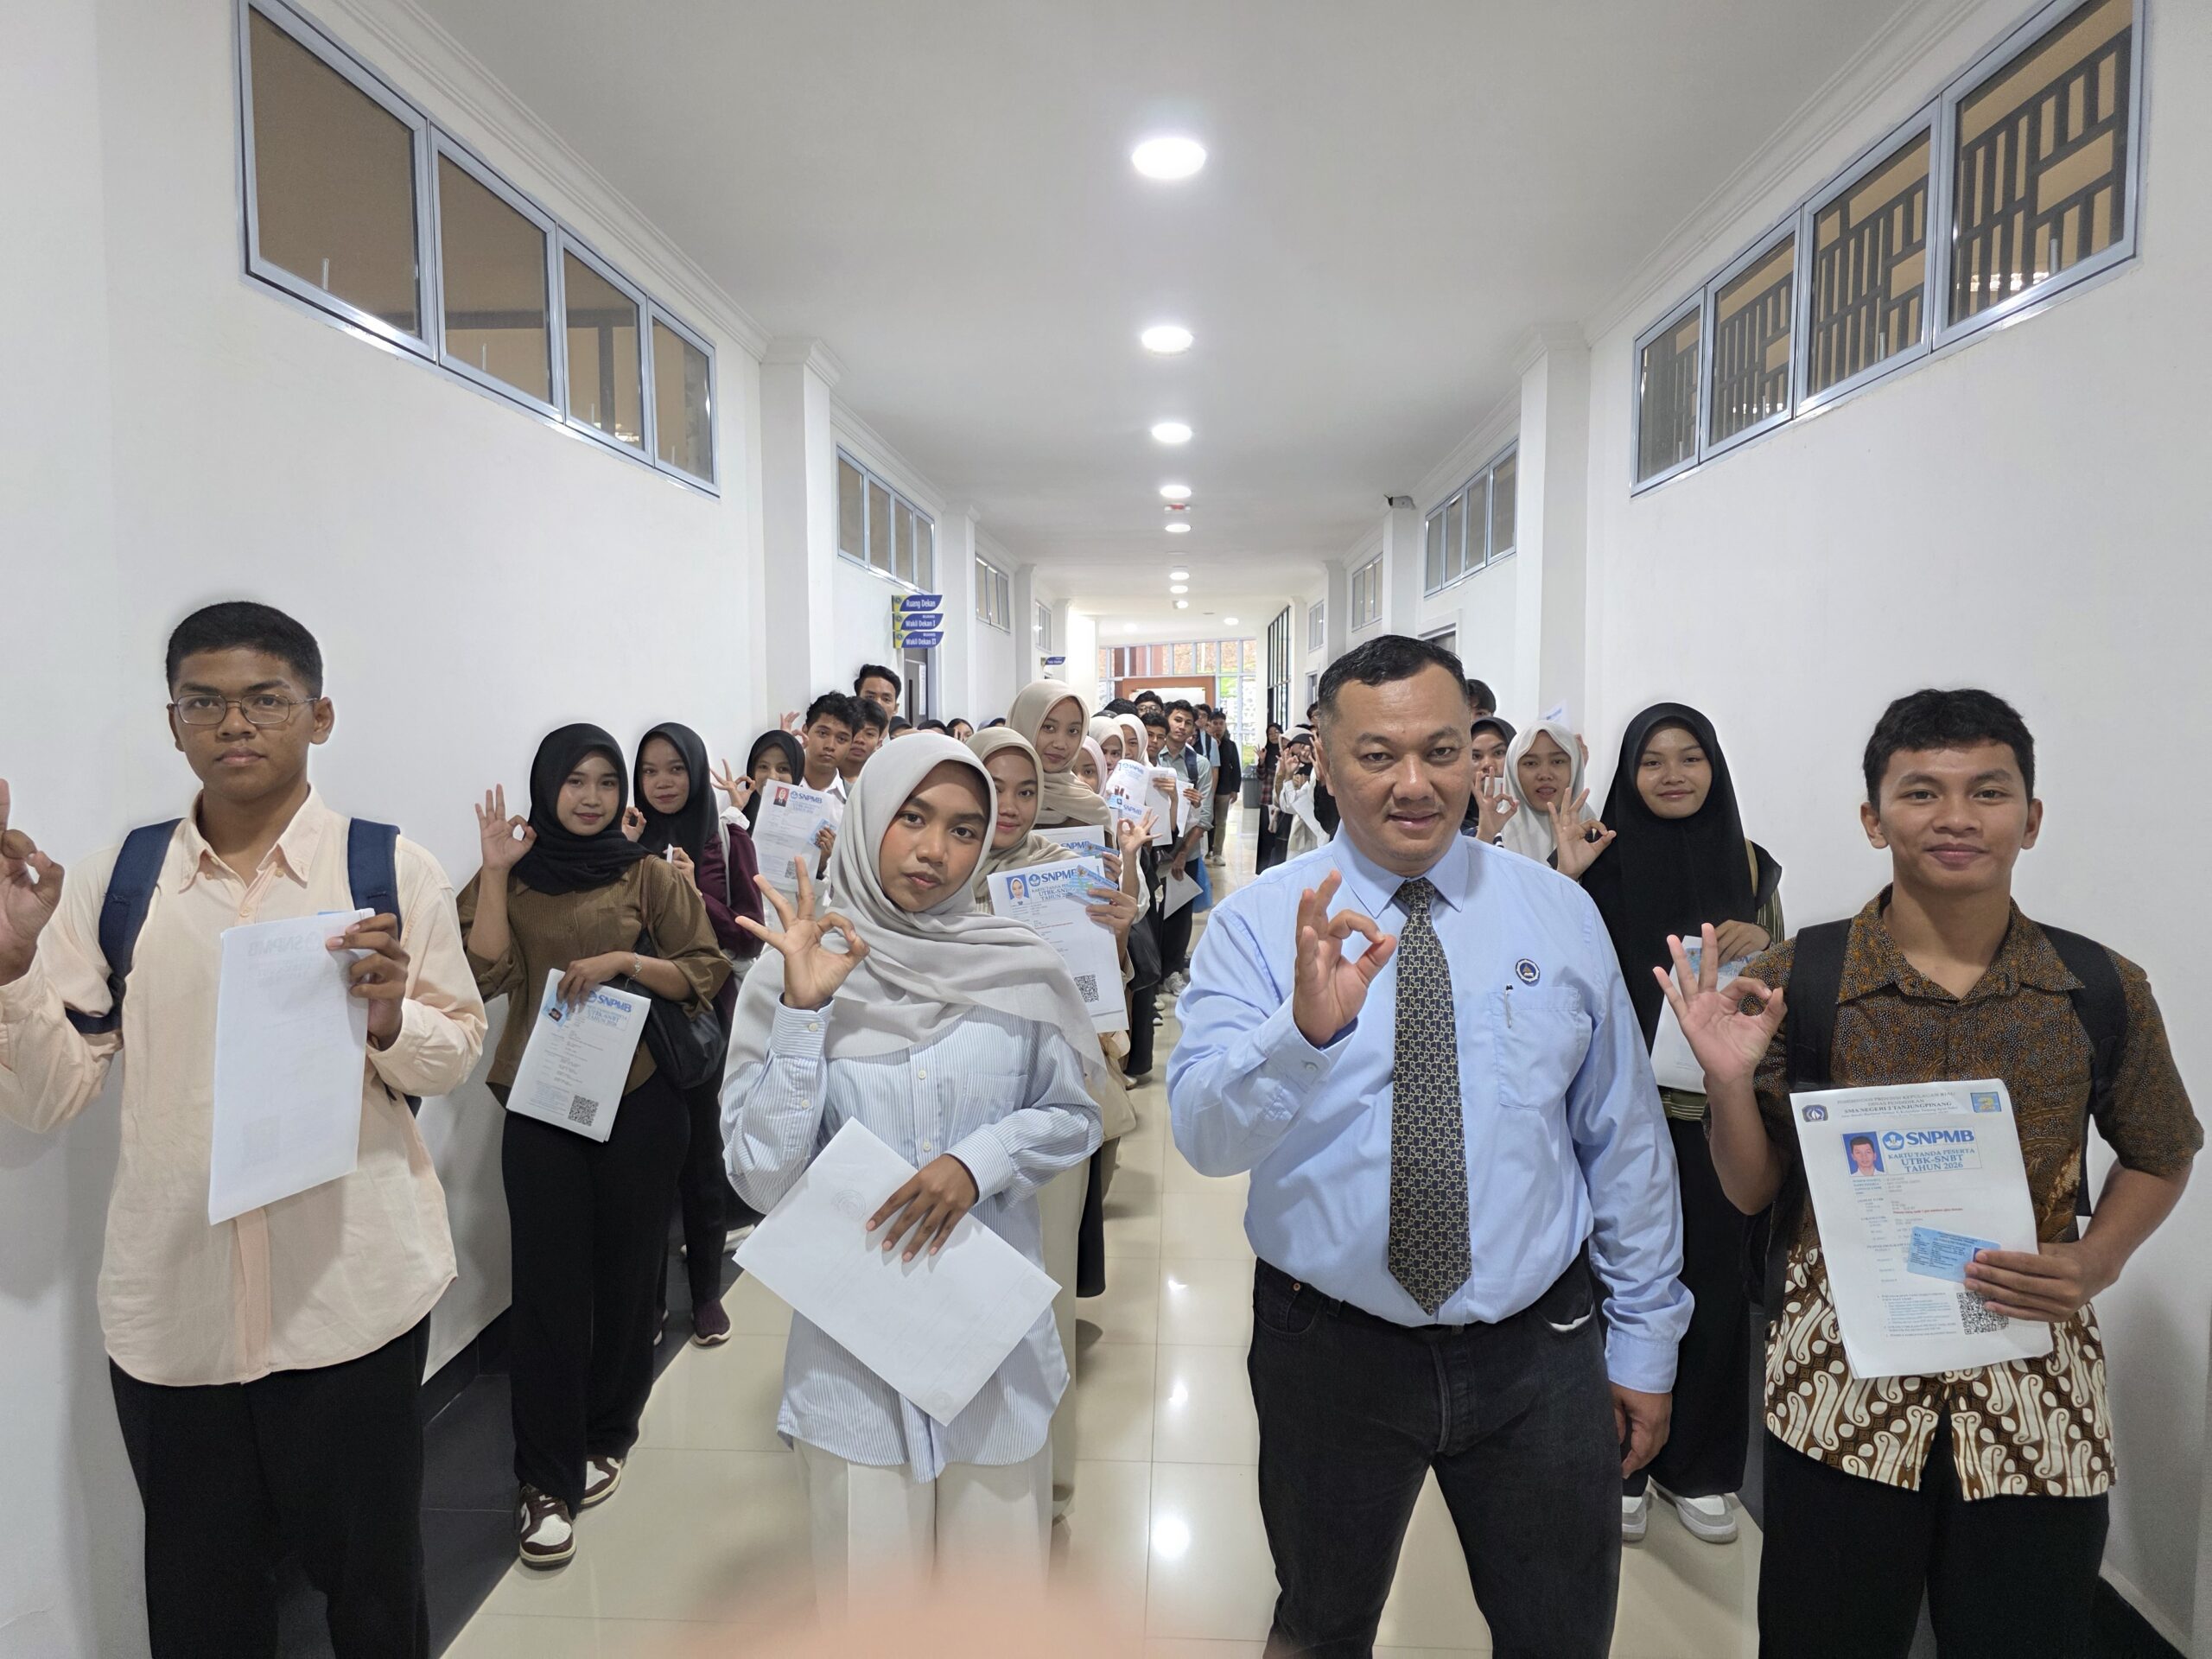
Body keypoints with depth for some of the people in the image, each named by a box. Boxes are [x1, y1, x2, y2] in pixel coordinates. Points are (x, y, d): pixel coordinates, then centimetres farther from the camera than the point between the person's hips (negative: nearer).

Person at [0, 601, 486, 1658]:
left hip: (352, 1290, -2)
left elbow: (456, 1057, 1)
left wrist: (391, 1021, -20)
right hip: (168, 1305, 2)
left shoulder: (394, 871, -4)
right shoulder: (110, 882, 3)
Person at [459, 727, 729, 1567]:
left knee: (624, 1274, 8)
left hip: (637, 1101, 0)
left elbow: (704, 975, -1)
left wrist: (625, 961, -16)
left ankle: (605, 1438, 29)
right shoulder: (512, 878, 7)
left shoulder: (650, 875, 2)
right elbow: (486, 971, -8)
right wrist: (495, 869, -11)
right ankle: (547, 1482, 8)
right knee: (546, 1285, -2)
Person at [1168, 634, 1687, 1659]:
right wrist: (1305, 1029, -39)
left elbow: (1625, 1138, 4)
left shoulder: (1559, 914, -2)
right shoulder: (1259, 923, -9)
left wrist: (1644, 1343, 6)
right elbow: (1204, 1134, -21)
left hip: (1541, 1350, 2)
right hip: (1329, 1348, -1)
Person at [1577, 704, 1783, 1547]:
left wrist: (1762, 945, -11)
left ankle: (1696, 1464, 29)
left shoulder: (1749, 864, 5)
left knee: (1712, 1281, 9)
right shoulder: (1599, 862, -4)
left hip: (1717, 1111, 3)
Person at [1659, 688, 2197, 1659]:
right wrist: (1729, 1080, -19)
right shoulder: (1793, 983, -7)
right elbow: (1751, 1192, -1)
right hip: (1839, 1389, -1)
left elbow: (2159, 1157, 14)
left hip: (2036, 1393, 2)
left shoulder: (2104, 992, -2)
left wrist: (2099, 1261, -5)